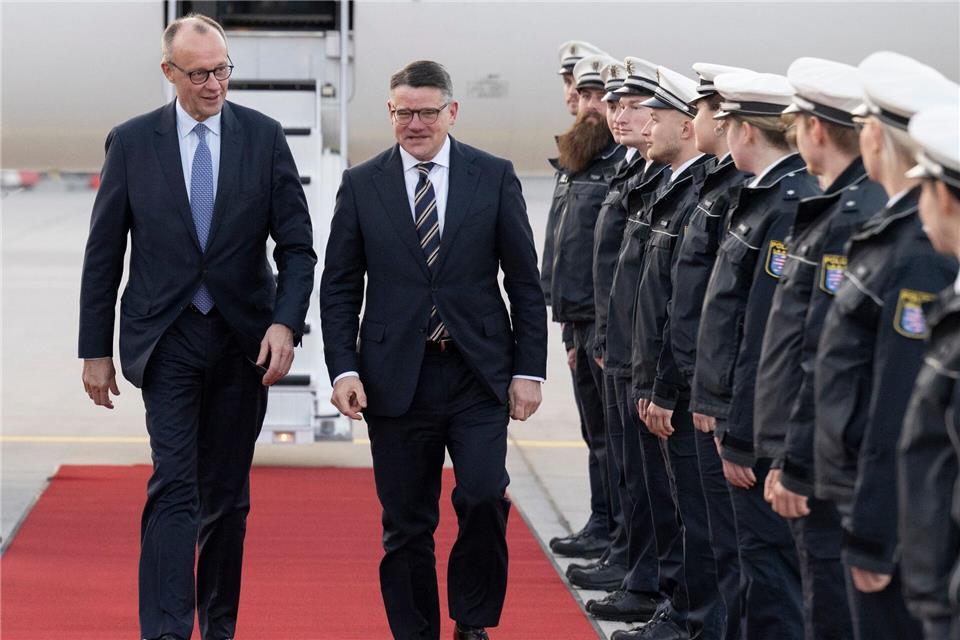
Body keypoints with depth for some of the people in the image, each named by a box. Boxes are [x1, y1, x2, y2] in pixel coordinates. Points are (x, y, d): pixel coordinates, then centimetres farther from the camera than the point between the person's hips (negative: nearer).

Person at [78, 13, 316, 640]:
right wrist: (96, 349, 2)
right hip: (168, 338, -2)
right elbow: (103, 254, 4)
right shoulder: (132, 141, -1)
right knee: (174, 486, -13)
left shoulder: (264, 137, 1)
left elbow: (298, 245, 1)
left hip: (245, 342, 2)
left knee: (227, 493, 10)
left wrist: (285, 323, -14)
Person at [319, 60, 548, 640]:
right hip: (396, 376, 1)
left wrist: (530, 370, 0)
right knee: (407, 525, 4)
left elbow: (525, 281, 5)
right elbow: (339, 288, 6)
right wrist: (343, 369, -5)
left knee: (484, 496, -14)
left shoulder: (494, 177, 4)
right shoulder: (362, 184, 5)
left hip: (479, 374, -1)